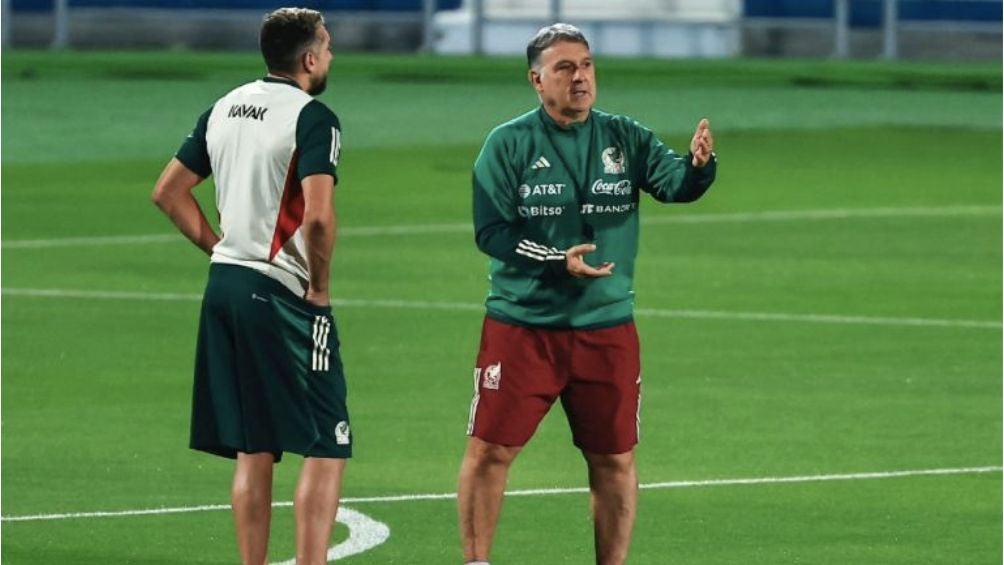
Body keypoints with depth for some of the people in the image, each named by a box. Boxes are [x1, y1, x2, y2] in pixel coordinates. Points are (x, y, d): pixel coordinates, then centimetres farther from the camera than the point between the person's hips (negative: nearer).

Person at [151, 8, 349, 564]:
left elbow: (168, 192, 16)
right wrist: (318, 290, -10)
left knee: (253, 451, 12)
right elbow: (318, 217, -23)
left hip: (225, 284, 8)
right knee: (326, 448, -2)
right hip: (281, 291, -8)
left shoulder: (224, 108, 12)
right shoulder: (312, 118, -12)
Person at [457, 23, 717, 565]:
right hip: (521, 328, -2)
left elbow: (675, 184, -9)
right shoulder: (509, 144, -3)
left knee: (614, 460, 6)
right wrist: (557, 261, -22)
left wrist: (697, 165, -32)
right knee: (489, 451, -5)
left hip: (606, 331, 2)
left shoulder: (624, 138, 5)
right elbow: (490, 230, -10)